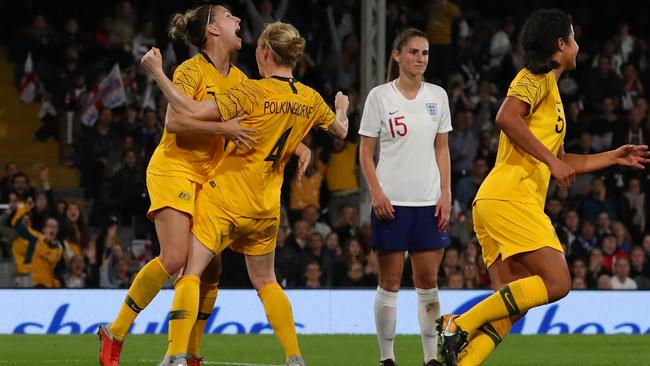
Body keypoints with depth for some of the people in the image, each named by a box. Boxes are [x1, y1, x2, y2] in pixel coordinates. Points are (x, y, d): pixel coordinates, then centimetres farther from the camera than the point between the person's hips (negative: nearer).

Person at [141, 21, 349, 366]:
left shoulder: (252, 92, -16)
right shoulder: (311, 100, 2)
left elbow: (194, 112, -22)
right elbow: (340, 130, 21)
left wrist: (157, 71, -14)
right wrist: (342, 108, 44)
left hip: (224, 195, -6)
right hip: (266, 207, 6)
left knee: (190, 272, -5)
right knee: (265, 282, 21)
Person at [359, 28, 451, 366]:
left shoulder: (437, 96, 8)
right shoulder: (379, 96, -2)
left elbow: (442, 149, 12)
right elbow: (365, 152, 0)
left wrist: (446, 194, 3)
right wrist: (376, 192, -11)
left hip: (429, 201, 3)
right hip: (391, 201, -3)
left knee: (428, 281, 3)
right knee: (390, 282, -1)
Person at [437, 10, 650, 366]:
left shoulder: (551, 87, 27)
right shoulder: (537, 78, -2)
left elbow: (559, 162, 34)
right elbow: (507, 118, -21)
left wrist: (613, 157, 36)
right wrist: (551, 160, -18)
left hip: (494, 202, 10)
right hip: (510, 197, -10)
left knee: (512, 304, 1)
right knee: (556, 282, -16)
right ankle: (460, 324, -19)